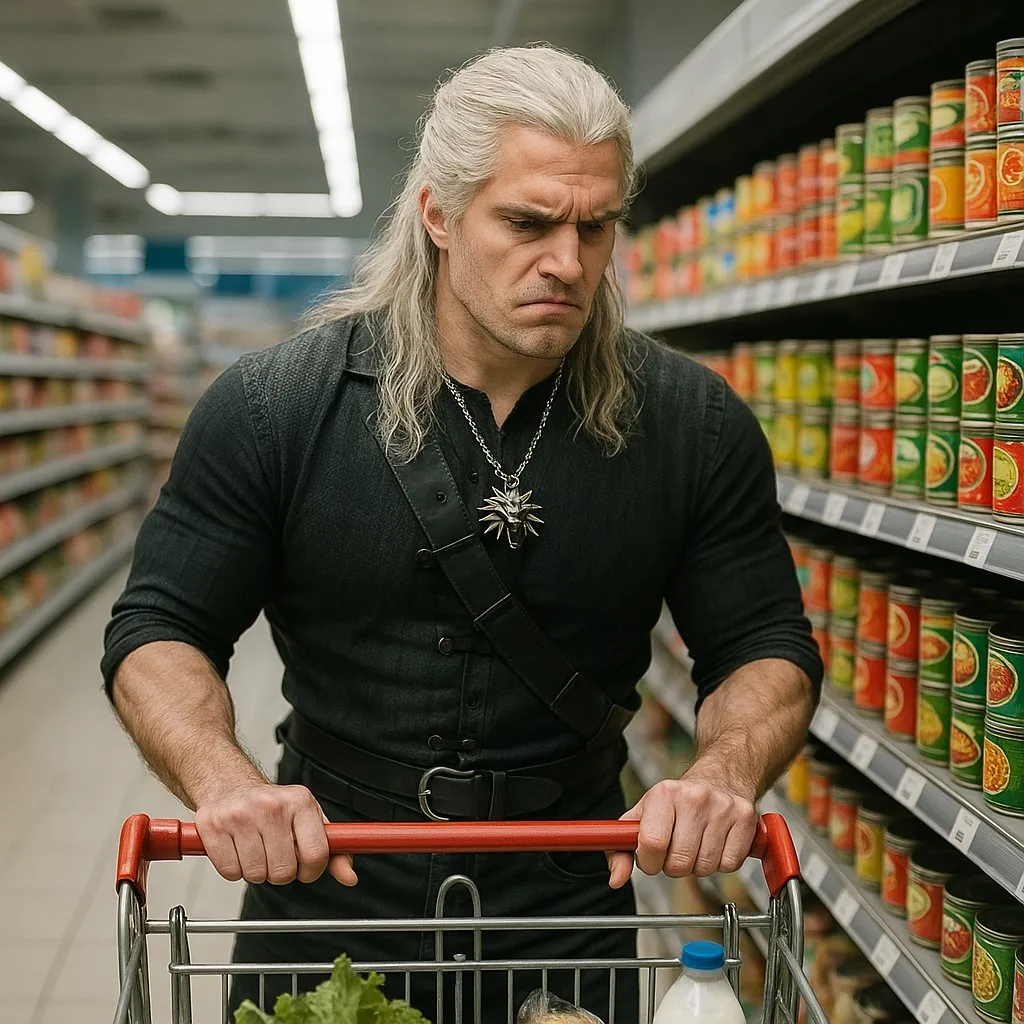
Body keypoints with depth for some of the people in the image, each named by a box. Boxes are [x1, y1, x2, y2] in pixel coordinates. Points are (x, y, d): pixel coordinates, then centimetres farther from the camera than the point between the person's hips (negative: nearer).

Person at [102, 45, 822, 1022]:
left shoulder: (695, 426, -8)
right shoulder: (272, 407, -11)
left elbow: (767, 648, -1)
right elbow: (158, 631, -6)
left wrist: (725, 770, -23)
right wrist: (221, 778, -26)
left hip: (568, 904, 1)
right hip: (323, 889, 0)